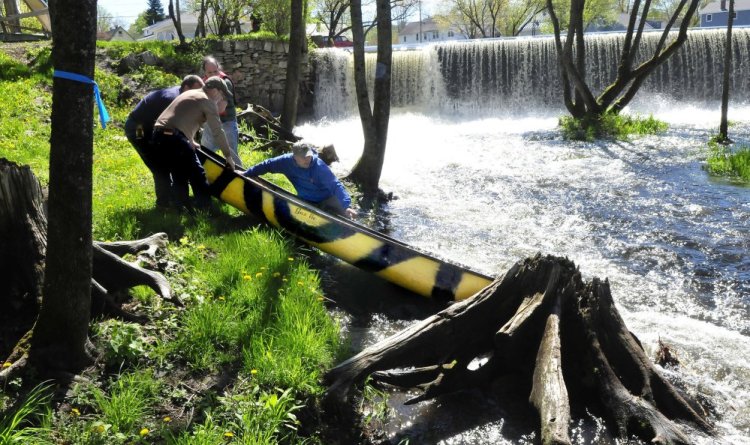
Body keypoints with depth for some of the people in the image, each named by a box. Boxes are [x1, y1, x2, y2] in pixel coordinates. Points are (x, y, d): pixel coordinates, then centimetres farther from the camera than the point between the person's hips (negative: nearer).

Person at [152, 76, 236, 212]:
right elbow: (217, 131, -2)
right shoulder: (208, 101, 1)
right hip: (174, 137, -9)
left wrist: (190, 141, 40)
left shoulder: (189, 93, 27)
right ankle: (206, 210, 1)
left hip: (159, 134, 9)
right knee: (197, 175, 0)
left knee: (179, 175, 17)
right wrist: (228, 156, 3)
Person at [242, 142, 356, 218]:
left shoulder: (319, 166, -26)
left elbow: (336, 185, -34)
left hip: (326, 200, -3)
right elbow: (267, 165, 0)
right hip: (306, 201, 4)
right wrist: (245, 174, 7)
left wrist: (346, 206, -47)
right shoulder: (287, 161, -15)